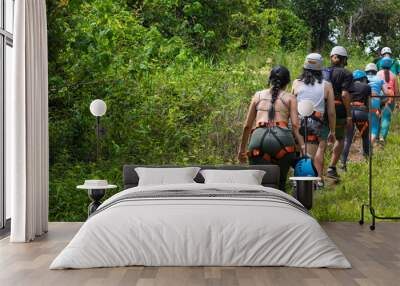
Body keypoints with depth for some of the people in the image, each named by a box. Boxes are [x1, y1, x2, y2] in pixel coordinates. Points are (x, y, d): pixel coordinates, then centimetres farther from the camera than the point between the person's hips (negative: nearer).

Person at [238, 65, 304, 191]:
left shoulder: (258, 95, 24)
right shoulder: (290, 98, 18)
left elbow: (247, 125, 21)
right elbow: (295, 126, 4)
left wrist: (242, 149, 27)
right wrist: (303, 147, 3)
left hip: (259, 137, 1)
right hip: (282, 137, 0)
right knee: (280, 184, 12)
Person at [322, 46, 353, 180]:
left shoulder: (322, 72, 12)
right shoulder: (346, 74, -3)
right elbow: (344, 95, -13)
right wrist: (349, 115, -10)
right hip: (338, 110, -4)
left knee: (322, 139, 11)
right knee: (340, 138, 14)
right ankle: (332, 168, 7)